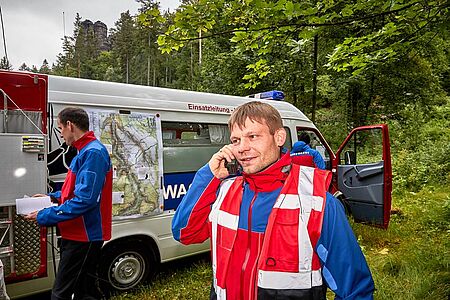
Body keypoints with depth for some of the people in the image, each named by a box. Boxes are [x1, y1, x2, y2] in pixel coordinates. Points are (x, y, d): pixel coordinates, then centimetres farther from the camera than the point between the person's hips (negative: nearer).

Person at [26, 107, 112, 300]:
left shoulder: (93, 153, -19)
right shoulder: (85, 151, 13)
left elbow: (84, 200, -25)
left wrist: (44, 216, -17)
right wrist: (53, 197, 14)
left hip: (84, 236, -10)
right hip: (81, 235, 10)